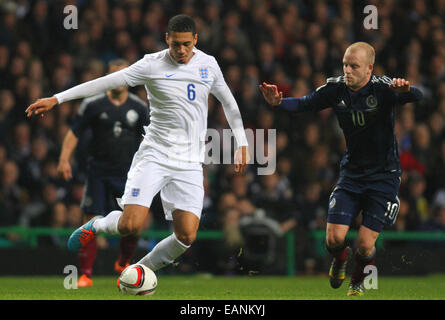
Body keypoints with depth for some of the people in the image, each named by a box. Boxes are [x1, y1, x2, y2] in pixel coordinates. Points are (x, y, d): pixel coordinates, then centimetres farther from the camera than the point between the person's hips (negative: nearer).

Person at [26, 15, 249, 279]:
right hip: (155, 155, -3)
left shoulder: (208, 64, 7)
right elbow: (108, 82, -6)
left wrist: (242, 144, 19)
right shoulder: (153, 65, -4)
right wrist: (57, 99, -9)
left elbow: (228, 102, 23)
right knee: (130, 225, -19)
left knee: (187, 237, -11)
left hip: (190, 163, 3)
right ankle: (97, 226, 17)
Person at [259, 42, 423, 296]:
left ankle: (359, 279, 27)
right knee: (334, 238, -8)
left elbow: (417, 96, -34)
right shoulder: (335, 89, -7)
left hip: (384, 175, -3)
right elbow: (305, 105, 3)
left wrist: (406, 90, -59)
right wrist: (278, 102, -18)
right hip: (351, 172, 3)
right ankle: (340, 259, 30)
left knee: (365, 244, -8)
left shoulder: (383, 88, -20)